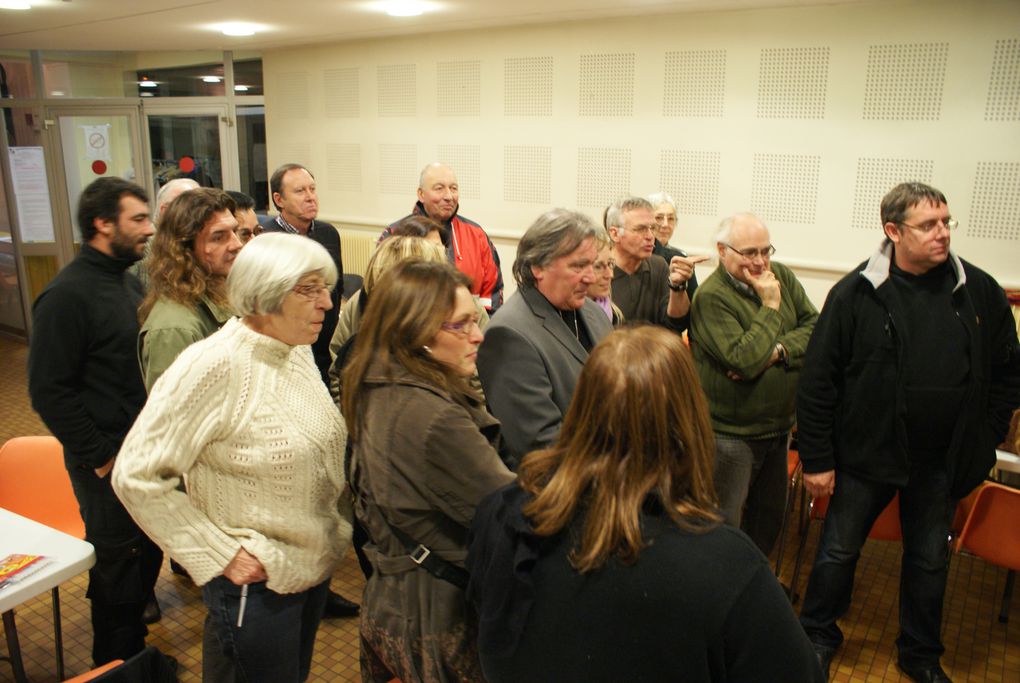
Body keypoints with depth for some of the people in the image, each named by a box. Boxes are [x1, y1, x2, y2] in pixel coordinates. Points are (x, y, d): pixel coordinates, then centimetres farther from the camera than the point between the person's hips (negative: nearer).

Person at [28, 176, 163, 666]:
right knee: (117, 562, 8)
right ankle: (117, 662, 29)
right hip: (109, 463, -7)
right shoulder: (67, 295, -17)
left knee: (148, 552, 19)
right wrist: (100, 456, -15)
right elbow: (49, 391, -18)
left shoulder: (129, 281, 8)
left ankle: (138, 637, 41)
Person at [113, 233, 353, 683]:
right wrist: (220, 555, -19)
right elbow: (135, 476, -21)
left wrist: (338, 528, 6)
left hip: (316, 568, 7)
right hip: (256, 584, -7)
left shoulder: (298, 349, -1)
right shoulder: (213, 367, -24)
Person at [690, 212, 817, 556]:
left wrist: (778, 351, -19)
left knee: (770, 514, 23)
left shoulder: (782, 276, 2)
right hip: (730, 434, -7)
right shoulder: (711, 298, -20)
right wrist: (770, 306, -21)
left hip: (778, 425, 8)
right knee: (724, 527, 5)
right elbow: (745, 361, -29)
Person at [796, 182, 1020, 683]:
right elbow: (817, 381, -11)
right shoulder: (855, 294, -13)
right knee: (838, 550, 10)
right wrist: (817, 458, -10)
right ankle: (817, 639, 34)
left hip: (942, 462, 3)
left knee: (930, 560, 19)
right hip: (867, 453, -3)